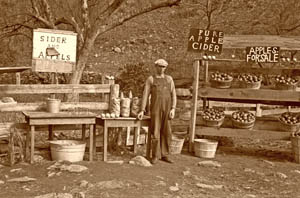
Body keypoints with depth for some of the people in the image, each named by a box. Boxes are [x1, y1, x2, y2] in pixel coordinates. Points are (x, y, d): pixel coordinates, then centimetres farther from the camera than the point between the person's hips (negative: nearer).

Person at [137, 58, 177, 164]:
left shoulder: (169, 79, 10)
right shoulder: (150, 79, 3)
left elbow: (173, 95, 5)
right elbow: (145, 95, -1)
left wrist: (173, 109, -7)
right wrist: (142, 111, -8)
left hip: (167, 109, 3)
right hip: (155, 108, -3)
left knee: (166, 133, 4)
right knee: (155, 133, -3)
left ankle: (164, 155, 14)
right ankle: (156, 155, 7)